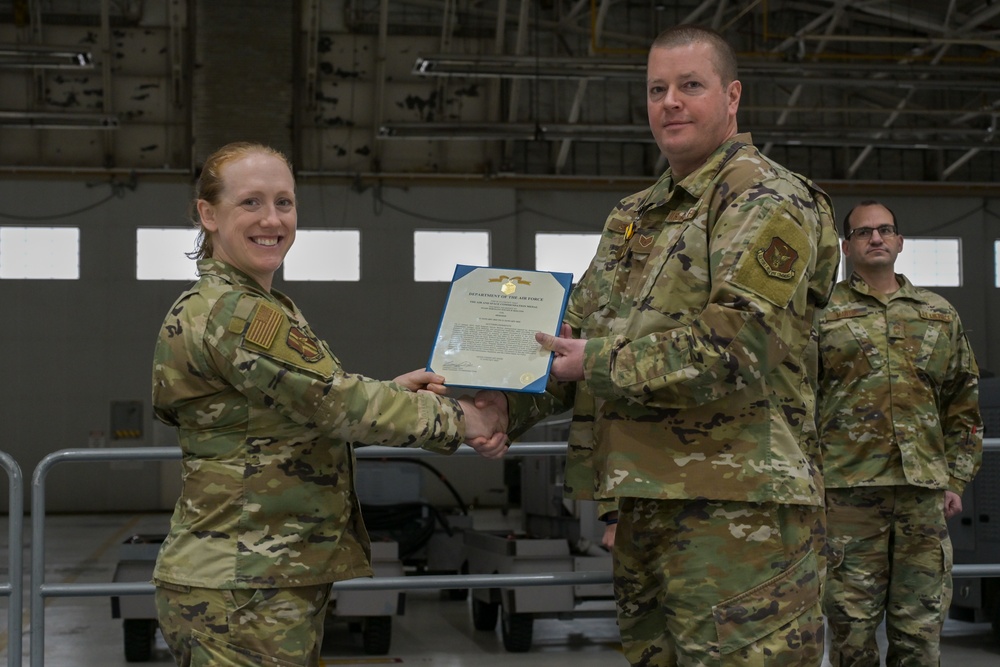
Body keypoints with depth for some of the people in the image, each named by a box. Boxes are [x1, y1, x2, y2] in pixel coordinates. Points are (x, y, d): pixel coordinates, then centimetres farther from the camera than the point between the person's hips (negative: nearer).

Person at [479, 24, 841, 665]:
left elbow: (732, 349, -19)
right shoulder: (634, 218, 19)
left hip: (737, 509, -8)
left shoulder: (767, 199, -8)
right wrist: (514, 401, -1)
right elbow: (579, 332, 18)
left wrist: (600, 362, -12)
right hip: (644, 502, 9)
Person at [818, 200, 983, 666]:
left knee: (921, 627, 5)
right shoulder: (823, 314, 6)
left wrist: (957, 478, 8)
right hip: (848, 489, -3)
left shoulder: (940, 316, 15)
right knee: (852, 625, 0)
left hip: (925, 488, 3)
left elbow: (963, 404, 16)